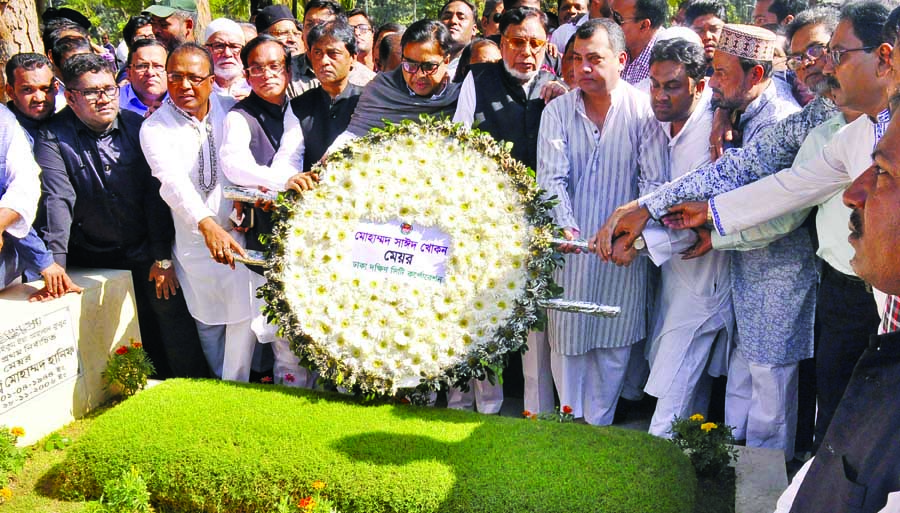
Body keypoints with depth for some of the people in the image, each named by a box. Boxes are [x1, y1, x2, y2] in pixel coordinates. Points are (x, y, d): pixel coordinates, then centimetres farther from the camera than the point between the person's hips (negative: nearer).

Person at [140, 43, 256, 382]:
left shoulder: (232, 111, 2)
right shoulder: (155, 128, -7)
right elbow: (173, 181, -22)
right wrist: (207, 225, -37)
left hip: (241, 231, 2)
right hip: (193, 240, -1)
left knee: (244, 314, -1)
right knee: (208, 319, 11)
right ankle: (219, 382, 29)